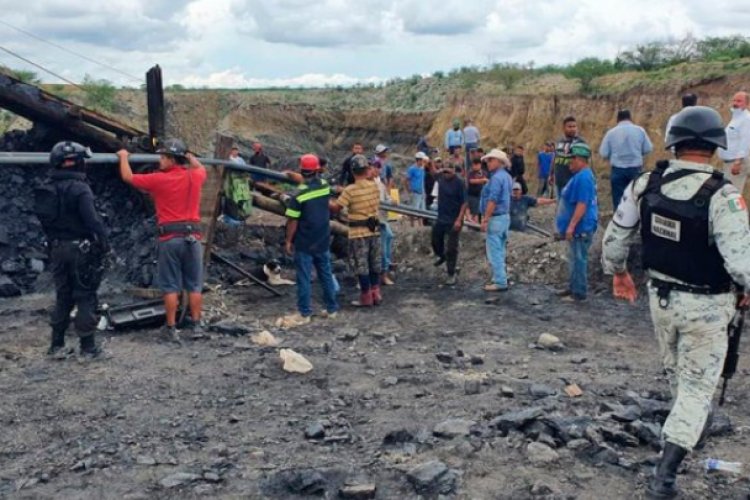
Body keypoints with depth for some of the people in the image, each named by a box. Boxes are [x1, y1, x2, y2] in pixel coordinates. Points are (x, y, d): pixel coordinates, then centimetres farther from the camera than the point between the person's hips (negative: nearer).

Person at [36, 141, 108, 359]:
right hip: (80, 249, -7)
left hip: (57, 249, 7)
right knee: (85, 298, 0)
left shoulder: (46, 189, 8)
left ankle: (57, 346, 18)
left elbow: (45, 221, 13)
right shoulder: (79, 188, -16)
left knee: (63, 297, 15)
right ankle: (88, 347, 3)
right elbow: (92, 220, -22)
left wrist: (53, 242, 18)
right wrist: (104, 243, -12)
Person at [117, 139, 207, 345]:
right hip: (192, 237, 3)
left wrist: (123, 157, 24)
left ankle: (172, 328, 5)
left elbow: (128, 177, 8)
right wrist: (189, 156, 49)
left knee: (171, 286, 3)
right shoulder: (195, 177, 6)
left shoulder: (159, 179, -5)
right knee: (194, 285, 8)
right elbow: (201, 168, 32)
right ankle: (196, 326, 11)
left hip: (170, 238, -3)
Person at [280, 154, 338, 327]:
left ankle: (304, 314, 8)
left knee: (304, 279, 2)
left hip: (304, 243, -5)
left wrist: (288, 241, -4)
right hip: (323, 241, 5)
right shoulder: (325, 187, -3)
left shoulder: (299, 195, -18)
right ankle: (331, 309, 24)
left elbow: (293, 221, -15)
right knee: (326, 275, 15)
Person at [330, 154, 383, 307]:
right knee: (374, 263, 15)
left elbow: (336, 208, -12)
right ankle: (376, 294, 21)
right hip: (374, 230, 5)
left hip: (358, 232, -5)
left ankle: (366, 297, 9)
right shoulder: (374, 186, 0)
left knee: (361, 265, 4)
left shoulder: (350, 190, -16)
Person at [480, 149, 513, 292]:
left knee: (494, 252, -6)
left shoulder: (497, 177, -17)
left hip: (496, 218, -10)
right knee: (499, 251, 15)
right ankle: (500, 279, 22)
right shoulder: (506, 176, 14)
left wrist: (485, 219, -20)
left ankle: (500, 282, -5)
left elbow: (492, 200, -22)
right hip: (504, 216, 10)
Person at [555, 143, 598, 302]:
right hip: (579, 227, 11)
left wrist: (571, 225, -23)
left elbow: (582, 205, -25)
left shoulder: (583, 177, -20)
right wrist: (570, 225, 25)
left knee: (579, 259, -4)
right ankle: (573, 287, 27)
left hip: (581, 228, -11)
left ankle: (579, 293, 2)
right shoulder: (581, 176, 15)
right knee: (575, 258, 17)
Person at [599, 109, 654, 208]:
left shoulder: (611, 132, -2)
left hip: (618, 170, -1)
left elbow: (603, 153, -4)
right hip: (636, 169, 1)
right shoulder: (639, 130, 0)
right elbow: (648, 149, 1)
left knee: (618, 201, 4)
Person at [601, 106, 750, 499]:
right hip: (705, 306, -5)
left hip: (661, 295, 5)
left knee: (677, 372, 27)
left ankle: (695, 425, 54)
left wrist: (617, 271, 19)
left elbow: (615, 236, 2)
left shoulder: (645, 185, -8)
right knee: (696, 385, 7)